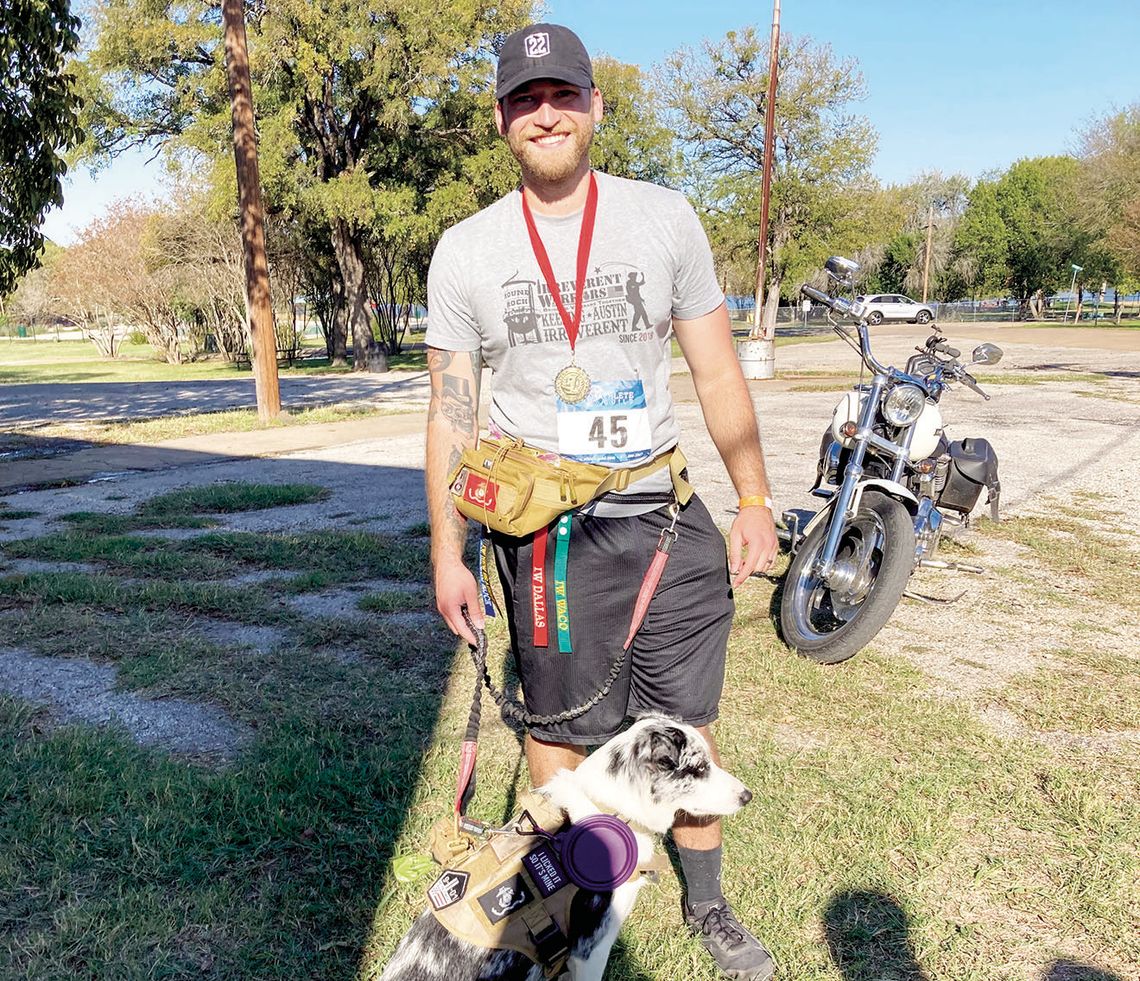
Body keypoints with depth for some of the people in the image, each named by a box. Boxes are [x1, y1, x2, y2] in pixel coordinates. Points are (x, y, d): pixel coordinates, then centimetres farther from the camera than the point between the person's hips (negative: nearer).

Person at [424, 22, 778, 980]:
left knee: (686, 724, 10)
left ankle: (708, 904, 33)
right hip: (545, 529, -1)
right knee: (560, 726, 7)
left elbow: (717, 371, 6)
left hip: (666, 515, 1)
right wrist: (448, 551, 0)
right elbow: (452, 408, 4)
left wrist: (755, 501, 3)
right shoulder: (464, 250, 3)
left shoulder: (665, 217, 4)